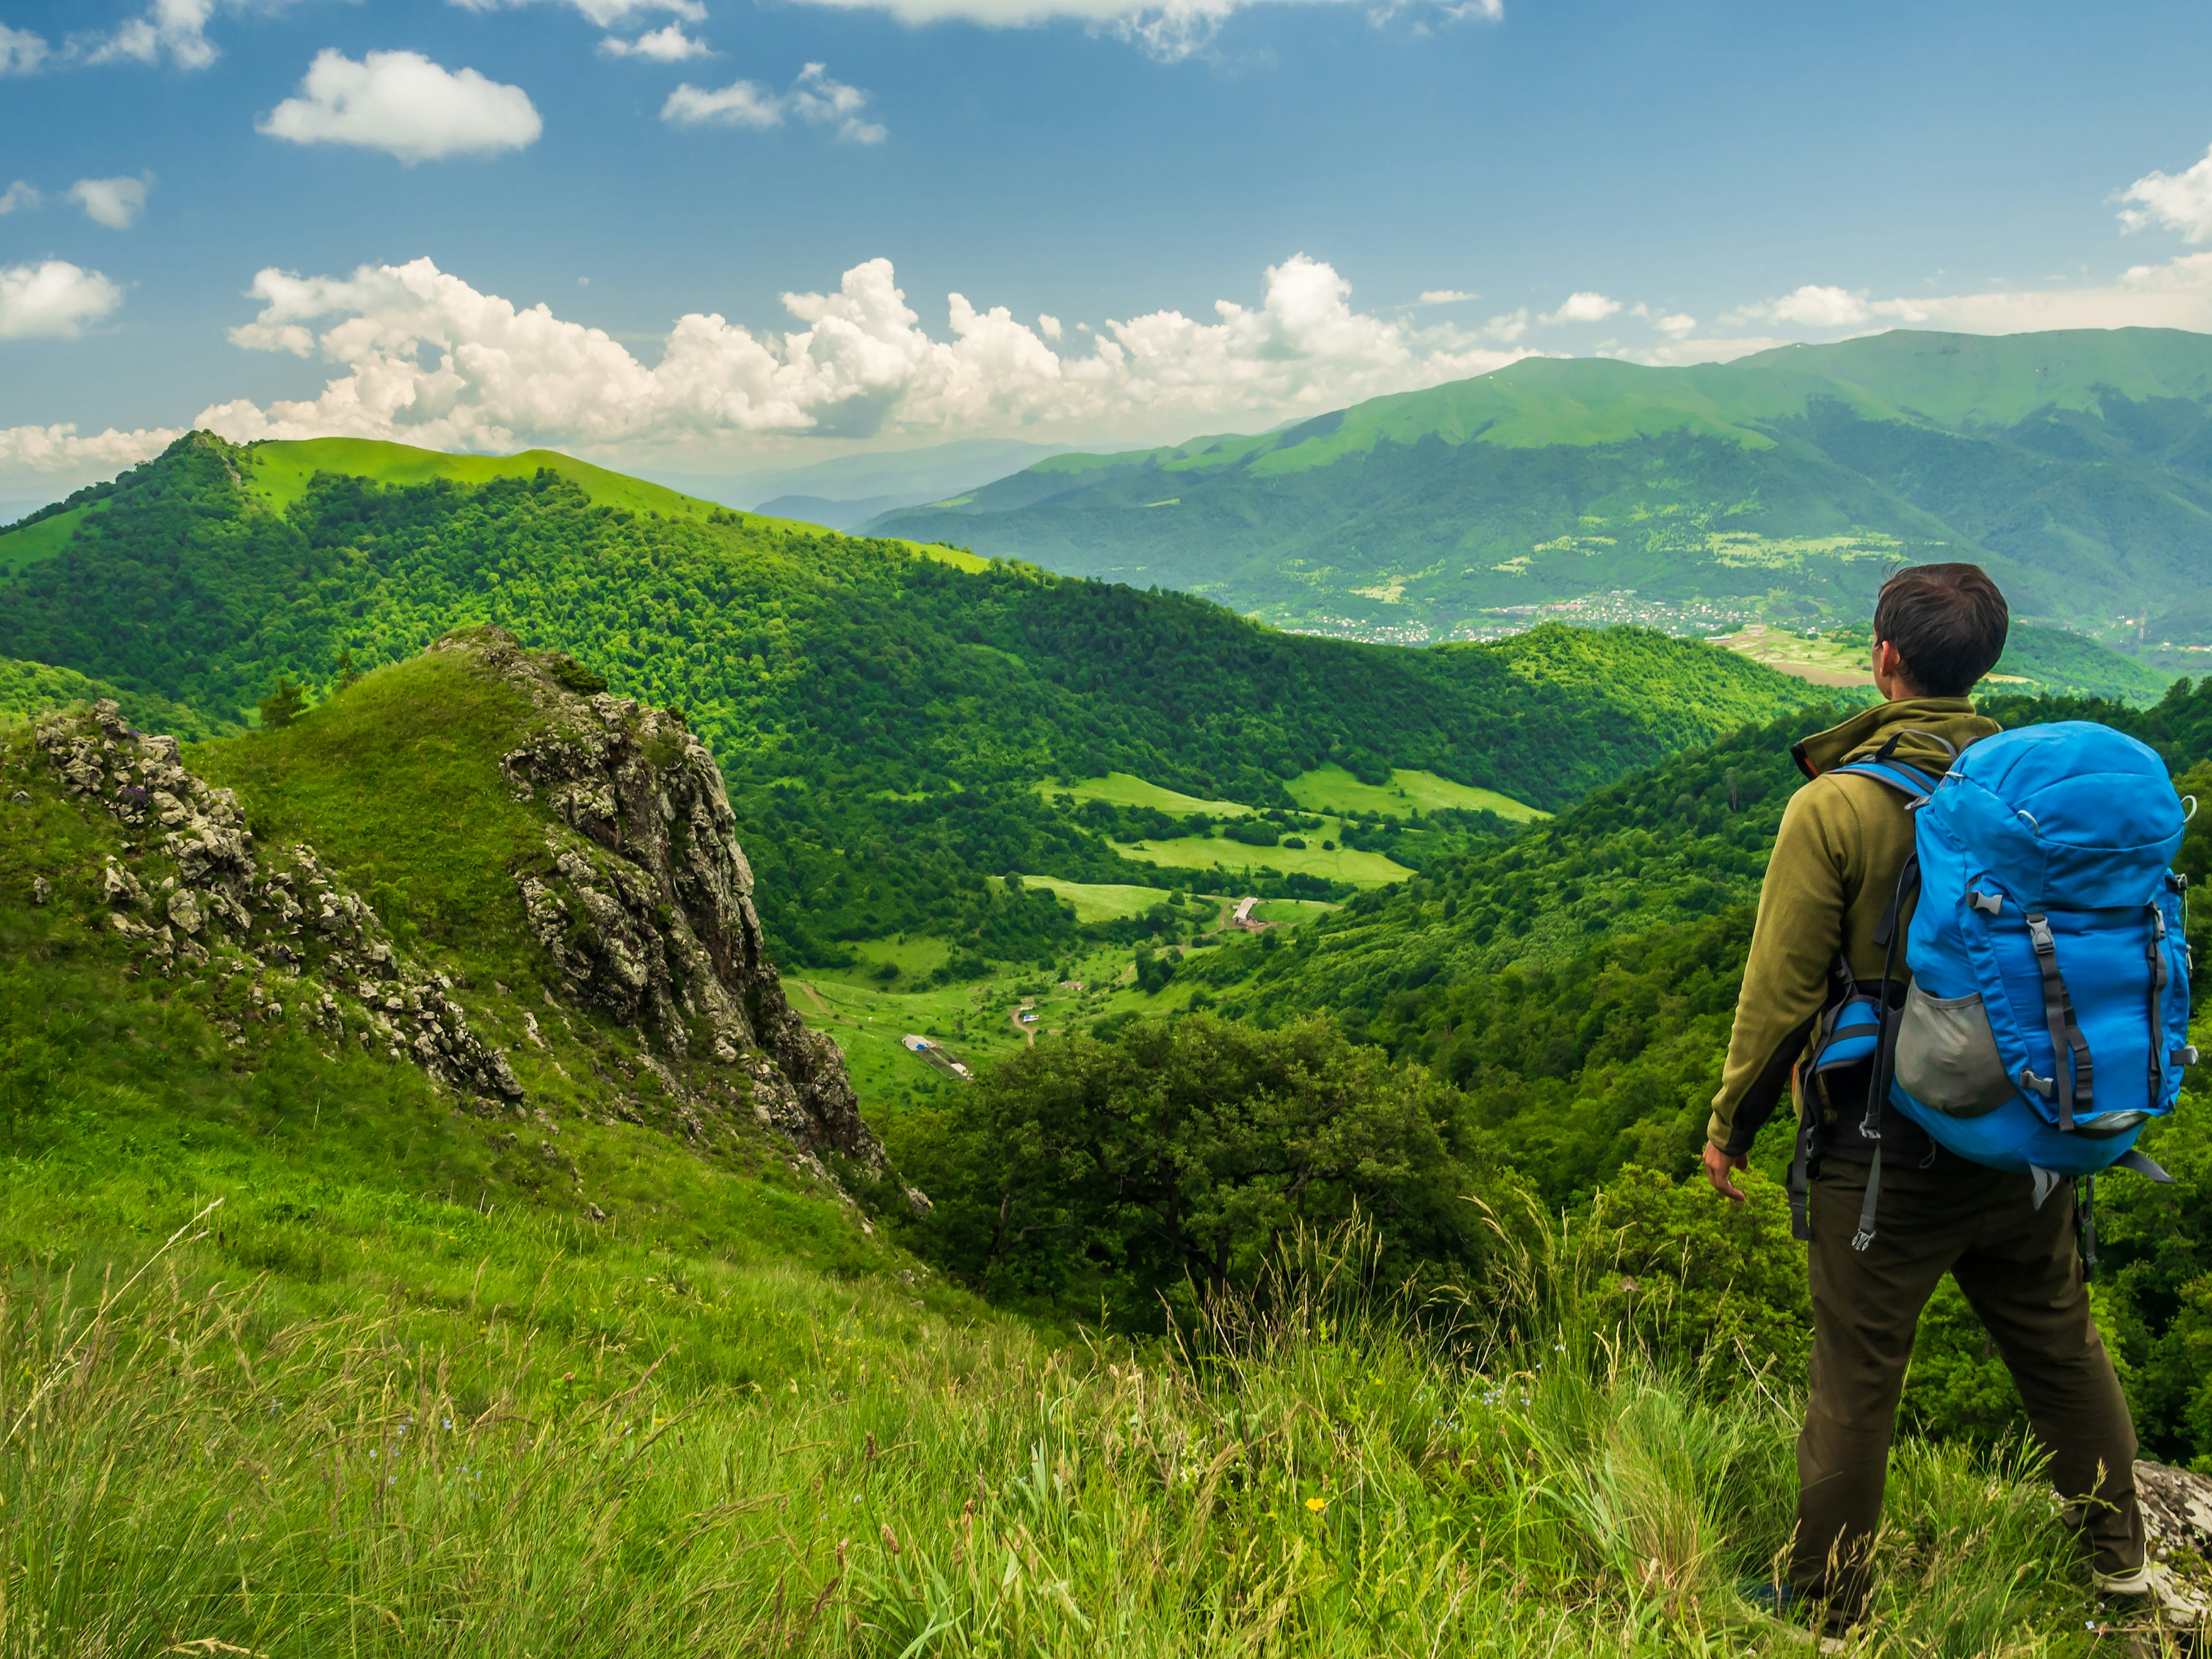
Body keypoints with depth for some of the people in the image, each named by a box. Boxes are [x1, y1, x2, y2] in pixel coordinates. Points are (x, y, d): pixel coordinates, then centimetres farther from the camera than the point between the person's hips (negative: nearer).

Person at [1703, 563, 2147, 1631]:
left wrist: (1730, 1124, 1)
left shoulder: (1834, 807, -16)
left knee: (1857, 1381, 7)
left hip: (1884, 1151, -4)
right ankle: (2118, 1553, 41)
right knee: (2061, 1344, 22)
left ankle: (1825, 1609, 21)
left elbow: (1781, 990, -13)